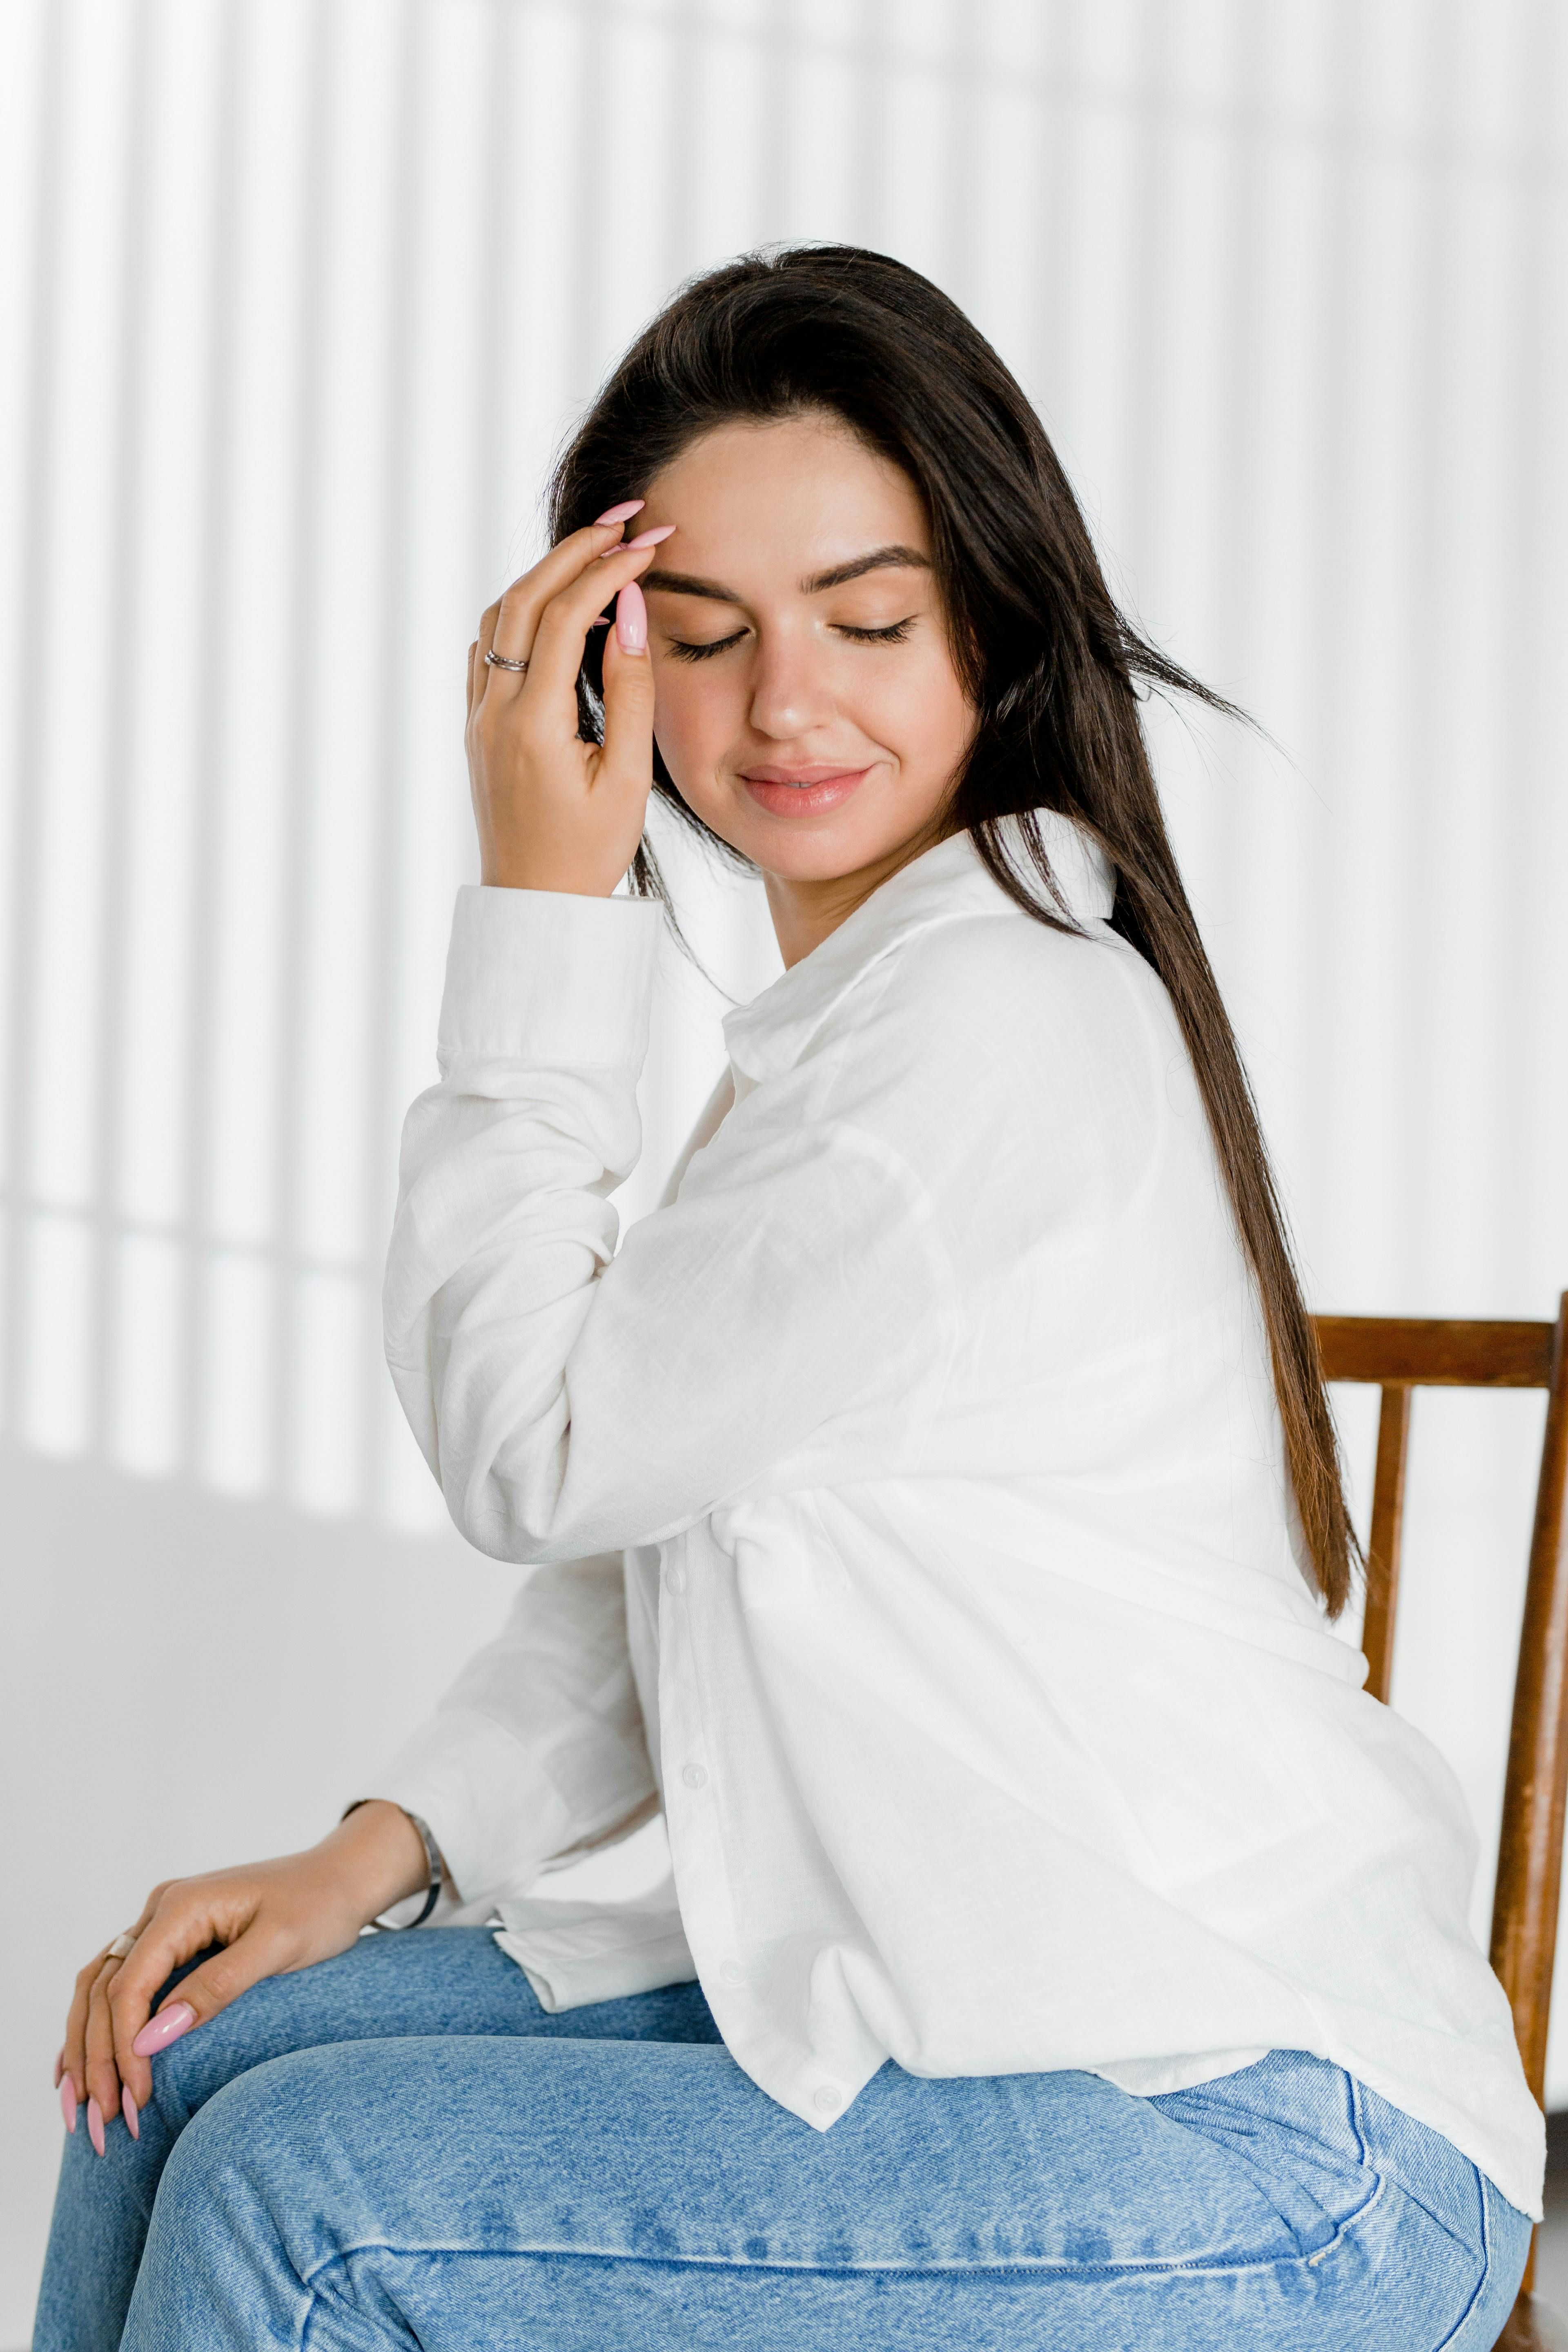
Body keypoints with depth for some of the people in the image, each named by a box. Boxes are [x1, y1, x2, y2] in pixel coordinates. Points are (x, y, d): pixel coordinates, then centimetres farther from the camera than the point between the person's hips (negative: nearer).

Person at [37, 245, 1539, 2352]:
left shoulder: (1002, 1010, -18)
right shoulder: (853, 1014, 14)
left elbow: (536, 1446, -13)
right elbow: (646, 1553, 14)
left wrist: (539, 911, -9)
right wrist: (382, 1848, 1)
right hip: (958, 2006, 10)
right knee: (198, 2056, 6)